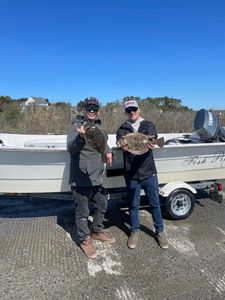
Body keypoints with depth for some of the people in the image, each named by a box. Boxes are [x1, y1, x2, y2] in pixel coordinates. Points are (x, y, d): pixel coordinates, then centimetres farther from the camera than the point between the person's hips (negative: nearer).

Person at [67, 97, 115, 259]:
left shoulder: (99, 127, 12)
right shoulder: (76, 126, -12)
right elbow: (71, 148, -25)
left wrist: (108, 151, 4)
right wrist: (81, 136, -46)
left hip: (97, 177, 8)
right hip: (81, 179, -8)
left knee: (102, 205, 21)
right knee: (83, 211, 6)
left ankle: (97, 232, 43)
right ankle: (84, 239, 29)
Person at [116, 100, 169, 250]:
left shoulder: (148, 125, 5)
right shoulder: (122, 129, 4)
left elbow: (153, 137, -15)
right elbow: (120, 142, -16)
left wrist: (151, 143, -39)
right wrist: (123, 146, -41)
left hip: (149, 171, 0)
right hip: (131, 174, 0)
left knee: (155, 203, 11)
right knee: (133, 205, 13)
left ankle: (160, 232, 31)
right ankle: (135, 231, 33)